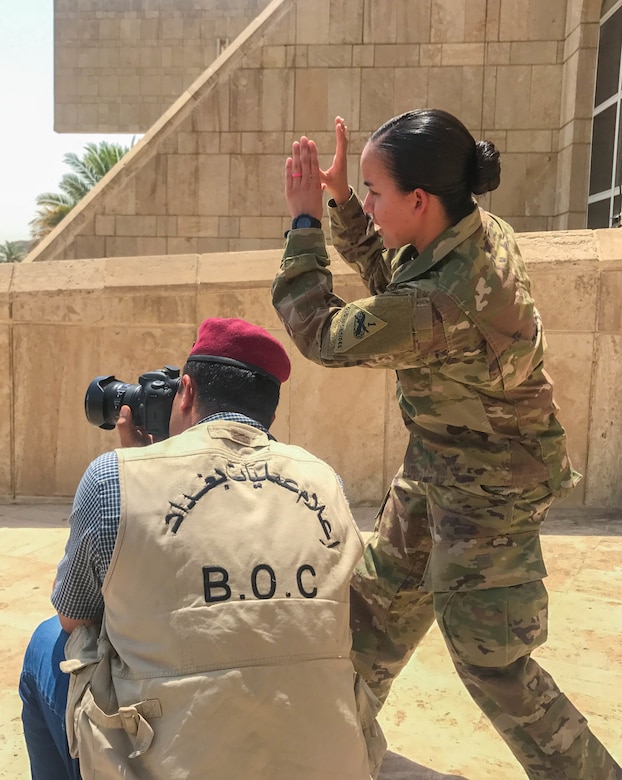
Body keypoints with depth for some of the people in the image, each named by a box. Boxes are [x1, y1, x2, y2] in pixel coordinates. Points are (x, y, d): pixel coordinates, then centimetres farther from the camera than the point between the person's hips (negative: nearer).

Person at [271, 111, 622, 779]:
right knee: (380, 596, 24)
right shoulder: (479, 231, -9)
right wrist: (341, 201, -1)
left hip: (487, 495, -9)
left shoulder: (444, 302, -36)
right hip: (438, 467, 9)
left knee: (492, 663, 6)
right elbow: (387, 278, 9)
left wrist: (304, 222, -15)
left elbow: (320, 334, -22)